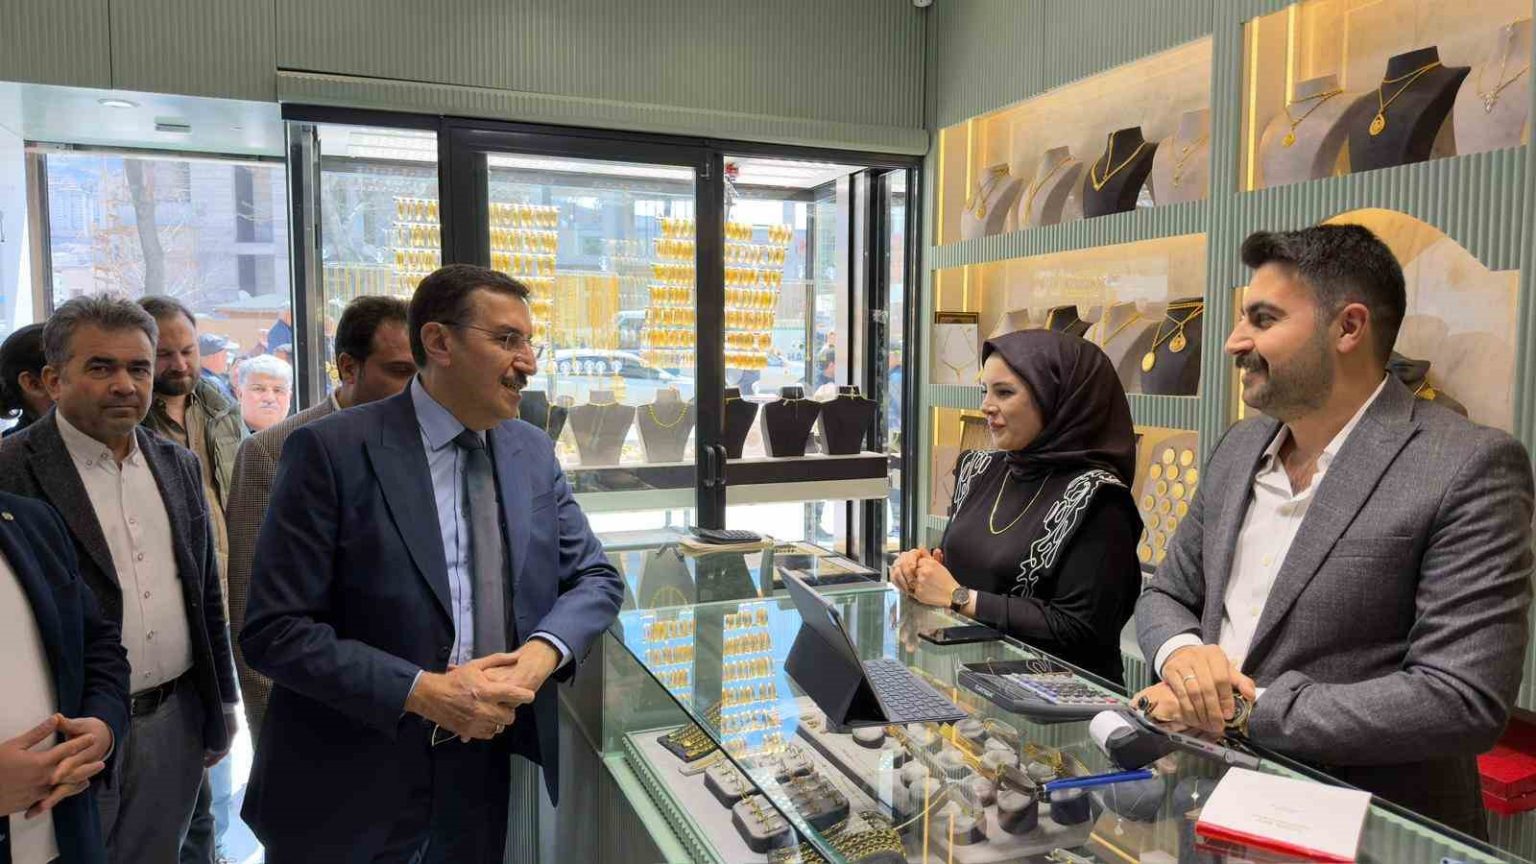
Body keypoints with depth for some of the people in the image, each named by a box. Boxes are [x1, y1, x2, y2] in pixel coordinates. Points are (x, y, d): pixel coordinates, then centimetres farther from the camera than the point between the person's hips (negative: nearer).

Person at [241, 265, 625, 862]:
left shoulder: (534, 451, 2)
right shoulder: (332, 451, -13)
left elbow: (595, 578, 6)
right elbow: (274, 630, -14)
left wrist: (540, 654, -13)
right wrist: (421, 691, -21)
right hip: (352, 793, -4)